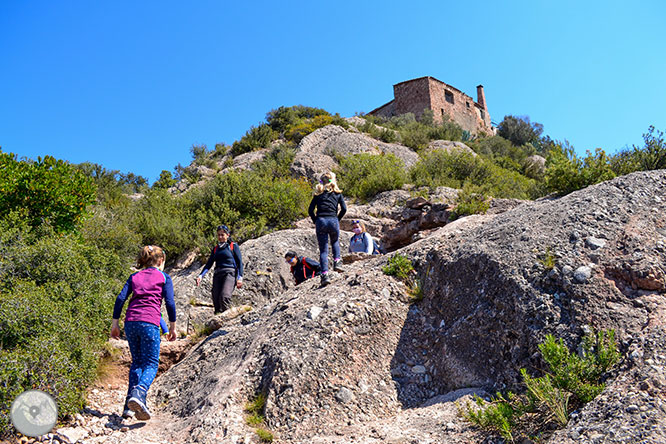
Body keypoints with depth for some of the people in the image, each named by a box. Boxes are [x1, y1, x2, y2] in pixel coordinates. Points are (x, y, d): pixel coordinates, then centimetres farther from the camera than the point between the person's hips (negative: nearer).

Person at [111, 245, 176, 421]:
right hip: (149, 322, -4)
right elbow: (170, 303, -1)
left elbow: (121, 298, 8)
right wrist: (172, 327, 6)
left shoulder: (134, 276, 19)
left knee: (137, 362, 17)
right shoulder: (164, 277, 9)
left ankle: (129, 405, 10)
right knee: (151, 364, 2)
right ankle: (138, 393, -26)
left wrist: (115, 323, 10)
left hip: (130, 322, 4)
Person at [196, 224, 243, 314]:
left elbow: (240, 262, 3)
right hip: (217, 274, 5)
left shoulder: (233, 246, 9)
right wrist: (200, 275, 1)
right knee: (216, 301, -7)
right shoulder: (215, 248, 21)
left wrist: (240, 277, -9)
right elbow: (209, 264, 17)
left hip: (229, 273, -5)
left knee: (224, 296, -27)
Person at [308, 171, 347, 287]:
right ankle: (337, 262, 9)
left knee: (323, 250, 3)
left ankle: (325, 275, -7)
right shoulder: (337, 193, 11)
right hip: (333, 221, 0)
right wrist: (337, 219, 11)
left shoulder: (318, 194, 13)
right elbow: (344, 209, 0)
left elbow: (310, 210, 5)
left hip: (320, 221, 0)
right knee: (335, 242, 28)